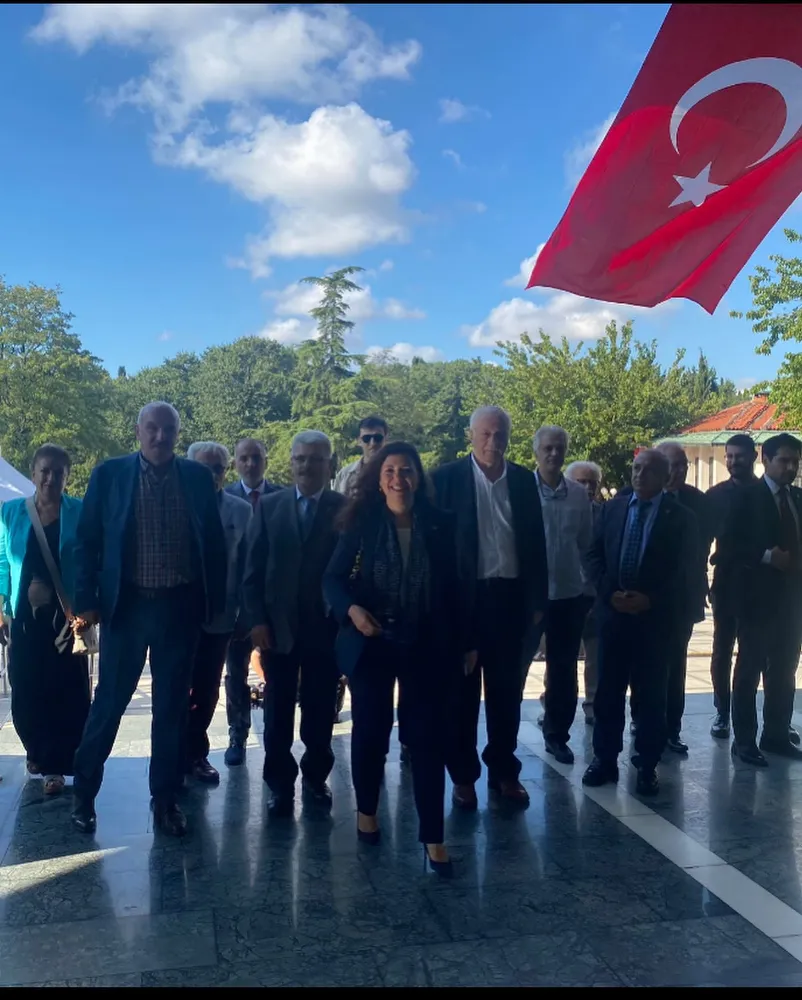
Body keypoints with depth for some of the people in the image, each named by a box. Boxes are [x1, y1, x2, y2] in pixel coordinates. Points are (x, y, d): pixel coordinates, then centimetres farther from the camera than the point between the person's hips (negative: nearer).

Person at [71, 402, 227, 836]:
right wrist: (86, 600, -6)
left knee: (172, 707, 9)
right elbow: (87, 541, 1)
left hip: (180, 606, 1)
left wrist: (216, 602, 2)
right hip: (126, 604, -1)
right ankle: (84, 791, 27)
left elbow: (215, 542, 5)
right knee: (109, 702, 7)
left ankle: (165, 798, 23)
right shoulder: (109, 474, -1)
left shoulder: (198, 477, 2)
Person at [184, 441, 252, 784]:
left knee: (207, 687, 12)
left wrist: (244, 608, -2)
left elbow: (247, 562, 2)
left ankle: (195, 753, 27)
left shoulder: (242, 510, 1)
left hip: (219, 613, 2)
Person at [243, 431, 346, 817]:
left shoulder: (345, 508, -1)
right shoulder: (269, 506, 4)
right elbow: (253, 569, 3)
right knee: (278, 711, 8)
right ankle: (280, 783, 21)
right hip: (278, 626, 1)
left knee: (320, 710, 10)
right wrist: (256, 620, -4)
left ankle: (316, 777, 27)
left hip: (326, 626, -1)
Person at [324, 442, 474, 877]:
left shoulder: (440, 525, -1)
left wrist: (466, 642, 5)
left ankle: (433, 836, 13)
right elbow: (333, 577, -2)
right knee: (370, 729, 11)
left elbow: (453, 587, 4)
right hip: (372, 643, 0)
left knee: (429, 736, 2)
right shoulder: (362, 523, -4)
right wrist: (351, 609, -21)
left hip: (428, 645, 0)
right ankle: (366, 810, 36)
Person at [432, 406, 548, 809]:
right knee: (462, 689, 8)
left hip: (510, 596, 3)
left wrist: (538, 597, 5)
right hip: (462, 596, -3)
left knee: (506, 689, 12)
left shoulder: (523, 480, 6)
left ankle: (504, 771, 26)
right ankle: (463, 775, 20)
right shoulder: (447, 478, -5)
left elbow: (536, 541, 8)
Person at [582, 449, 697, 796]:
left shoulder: (680, 516, -2)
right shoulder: (612, 508, 8)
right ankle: (605, 759, 19)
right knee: (608, 691, 8)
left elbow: (684, 570, -5)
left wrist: (650, 600, -14)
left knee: (651, 695, 6)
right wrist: (610, 592, -9)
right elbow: (595, 555, 6)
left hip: (655, 617, -2)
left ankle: (647, 765, 18)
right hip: (613, 612, 3)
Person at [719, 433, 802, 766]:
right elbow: (727, 546, -11)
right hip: (757, 597, -6)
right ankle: (745, 740, 10)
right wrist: (766, 556, -20)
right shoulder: (746, 496, -5)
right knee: (749, 671, 2)